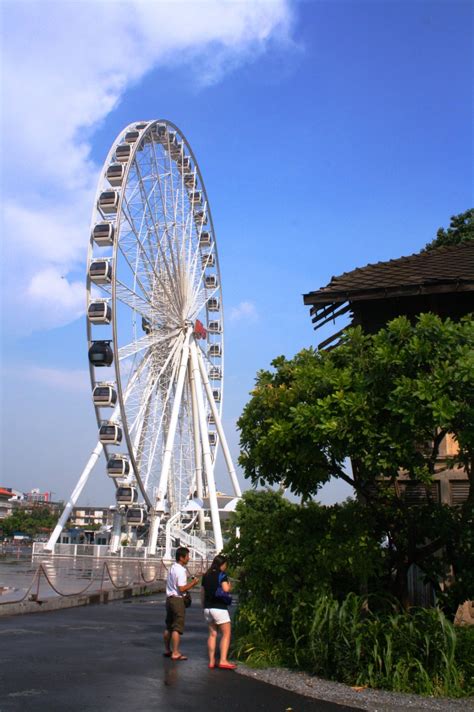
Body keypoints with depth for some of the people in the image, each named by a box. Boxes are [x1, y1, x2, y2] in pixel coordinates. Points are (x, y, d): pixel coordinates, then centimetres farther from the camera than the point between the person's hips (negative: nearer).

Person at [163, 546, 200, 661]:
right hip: (177, 600, -10)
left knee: (169, 626, 17)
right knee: (177, 627, -4)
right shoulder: (181, 570, -17)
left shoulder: (172, 568, 13)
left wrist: (190, 584, 16)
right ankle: (175, 653, -3)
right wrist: (193, 583, -10)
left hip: (169, 599, 10)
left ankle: (167, 650, 26)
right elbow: (182, 588, -22)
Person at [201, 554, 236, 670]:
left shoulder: (206, 576, 13)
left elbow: (202, 593, 15)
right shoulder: (222, 575, -8)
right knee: (226, 634, -2)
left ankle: (211, 661, 9)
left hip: (208, 608, 7)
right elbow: (226, 589, -20)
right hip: (219, 608, -7)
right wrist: (230, 586, 2)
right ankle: (223, 660, -11)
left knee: (212, 634, 12)